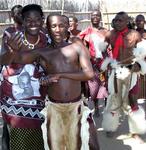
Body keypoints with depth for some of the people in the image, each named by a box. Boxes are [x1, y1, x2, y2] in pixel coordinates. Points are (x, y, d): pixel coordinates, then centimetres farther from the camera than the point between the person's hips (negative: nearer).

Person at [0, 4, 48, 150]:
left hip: (36, 97, 2)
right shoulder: (13, 37, -14)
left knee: (35, 138, 10)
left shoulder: (46, 41, -4)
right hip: (13, 96, -2)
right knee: (18, 138, 6)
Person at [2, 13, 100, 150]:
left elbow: (89, 74, -10)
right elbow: (17, 58, -11)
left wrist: (60, 75, -16)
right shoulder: (42, 52, -1)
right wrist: (13, 49, -33)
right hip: (54, 107, 0)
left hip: (76, 106, 0)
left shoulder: (77, 47, -1)